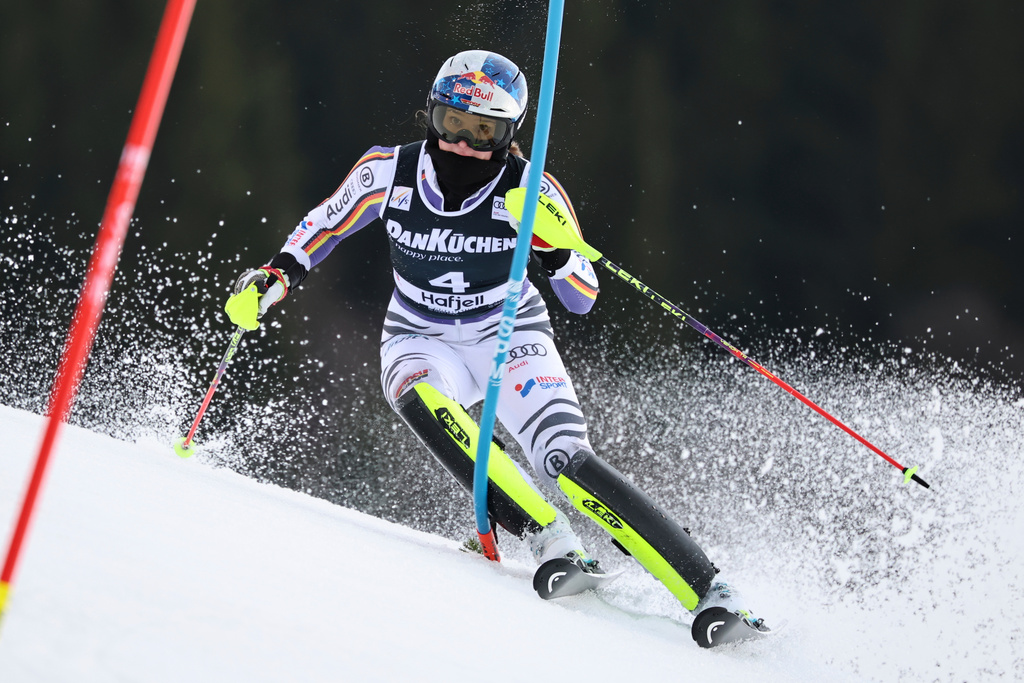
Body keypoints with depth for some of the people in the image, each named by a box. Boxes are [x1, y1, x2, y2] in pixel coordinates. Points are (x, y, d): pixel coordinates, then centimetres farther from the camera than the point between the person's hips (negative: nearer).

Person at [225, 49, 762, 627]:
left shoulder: (532, 190, -16)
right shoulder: (390, 172, -12)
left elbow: (583, 299, -13)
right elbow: (327, 223, 8)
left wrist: (552, 245, -32)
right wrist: (276, 278, -6)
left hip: (509, 337, -2)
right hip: (421, 342, 2)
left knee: (568, 460, -25)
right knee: (420, 399, -36)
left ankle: (708, 589, -24)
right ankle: (550, 540, -35)